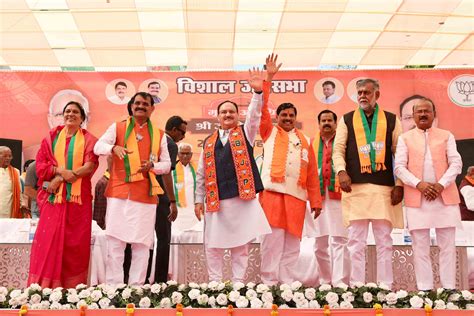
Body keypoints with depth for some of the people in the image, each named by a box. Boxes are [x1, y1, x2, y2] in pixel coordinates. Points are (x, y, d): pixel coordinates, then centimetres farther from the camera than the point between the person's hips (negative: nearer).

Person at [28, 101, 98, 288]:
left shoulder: (88, 140, 8)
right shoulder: (51, 137, 13)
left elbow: (90, 166, -6)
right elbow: (41, 164, 5)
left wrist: (60, 179, -14)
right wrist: (61, 171, -14)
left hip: (78, 197, -1)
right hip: (54, 196, 1)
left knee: (75, 242, -1)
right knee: (48, 239, -6)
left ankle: (72, 289, 4)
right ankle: (44, 287, -2)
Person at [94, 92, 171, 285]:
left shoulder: (159, 135, 13)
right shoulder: (117, 128, 9)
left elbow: (167, 164, 13)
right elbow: (98, 147, -3)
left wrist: (153, 166, -9)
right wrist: (113, 147, -24)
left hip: (146, 195, 1)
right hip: (119, 192, -1)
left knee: (142, 244, 2)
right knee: (115, 241, -2)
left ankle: (137, 286, 10)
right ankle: (113, 286, 5)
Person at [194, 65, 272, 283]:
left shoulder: (245, 134, 9)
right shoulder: (209, 142, 14)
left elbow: (254, 114, -10)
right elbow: (201, 174, 14)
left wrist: (257, 92, -25)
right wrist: (199, 200, 8)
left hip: (242, 197, -2)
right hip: (216, 200, 2)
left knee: (240, 245, 4)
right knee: (213, 245, 3)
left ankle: (238, 284, 11)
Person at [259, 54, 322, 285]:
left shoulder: (304, 141, 17)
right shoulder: (270, 133, 12)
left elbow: (312, 173, 14)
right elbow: (262, 107, 0)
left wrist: (316, 200, 9)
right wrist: (268, 78, -4)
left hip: (296, 195, 3)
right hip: (272, 191, -3)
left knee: (292, 242, 5)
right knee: (272, 239, -4)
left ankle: (287, 282, 11)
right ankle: (269, 282, 1)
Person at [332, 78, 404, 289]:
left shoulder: (391, 120, 11)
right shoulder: (347, 120, 11)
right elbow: (338, 150, 4)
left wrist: (399, 184, -2)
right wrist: (341, 171, -16)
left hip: (384, 187, 0)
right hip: (355, 187, 0)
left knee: (384, 241, 5)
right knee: (356, 241, 2)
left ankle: (385, 286, 11)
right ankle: (356, 286, 8)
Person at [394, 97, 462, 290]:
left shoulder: (446, 136, 12)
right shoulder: (405, 138, 10)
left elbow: (456, 164, 3)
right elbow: (399, 167, 1)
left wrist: (441, 184, -13)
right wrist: (419, 184, -14)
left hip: (445, 197, 1)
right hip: (417, 199, 0)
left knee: (448, 246, 3)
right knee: (420, 247, 1)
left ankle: (449, 288, 10)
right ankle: (424, 289, 8)